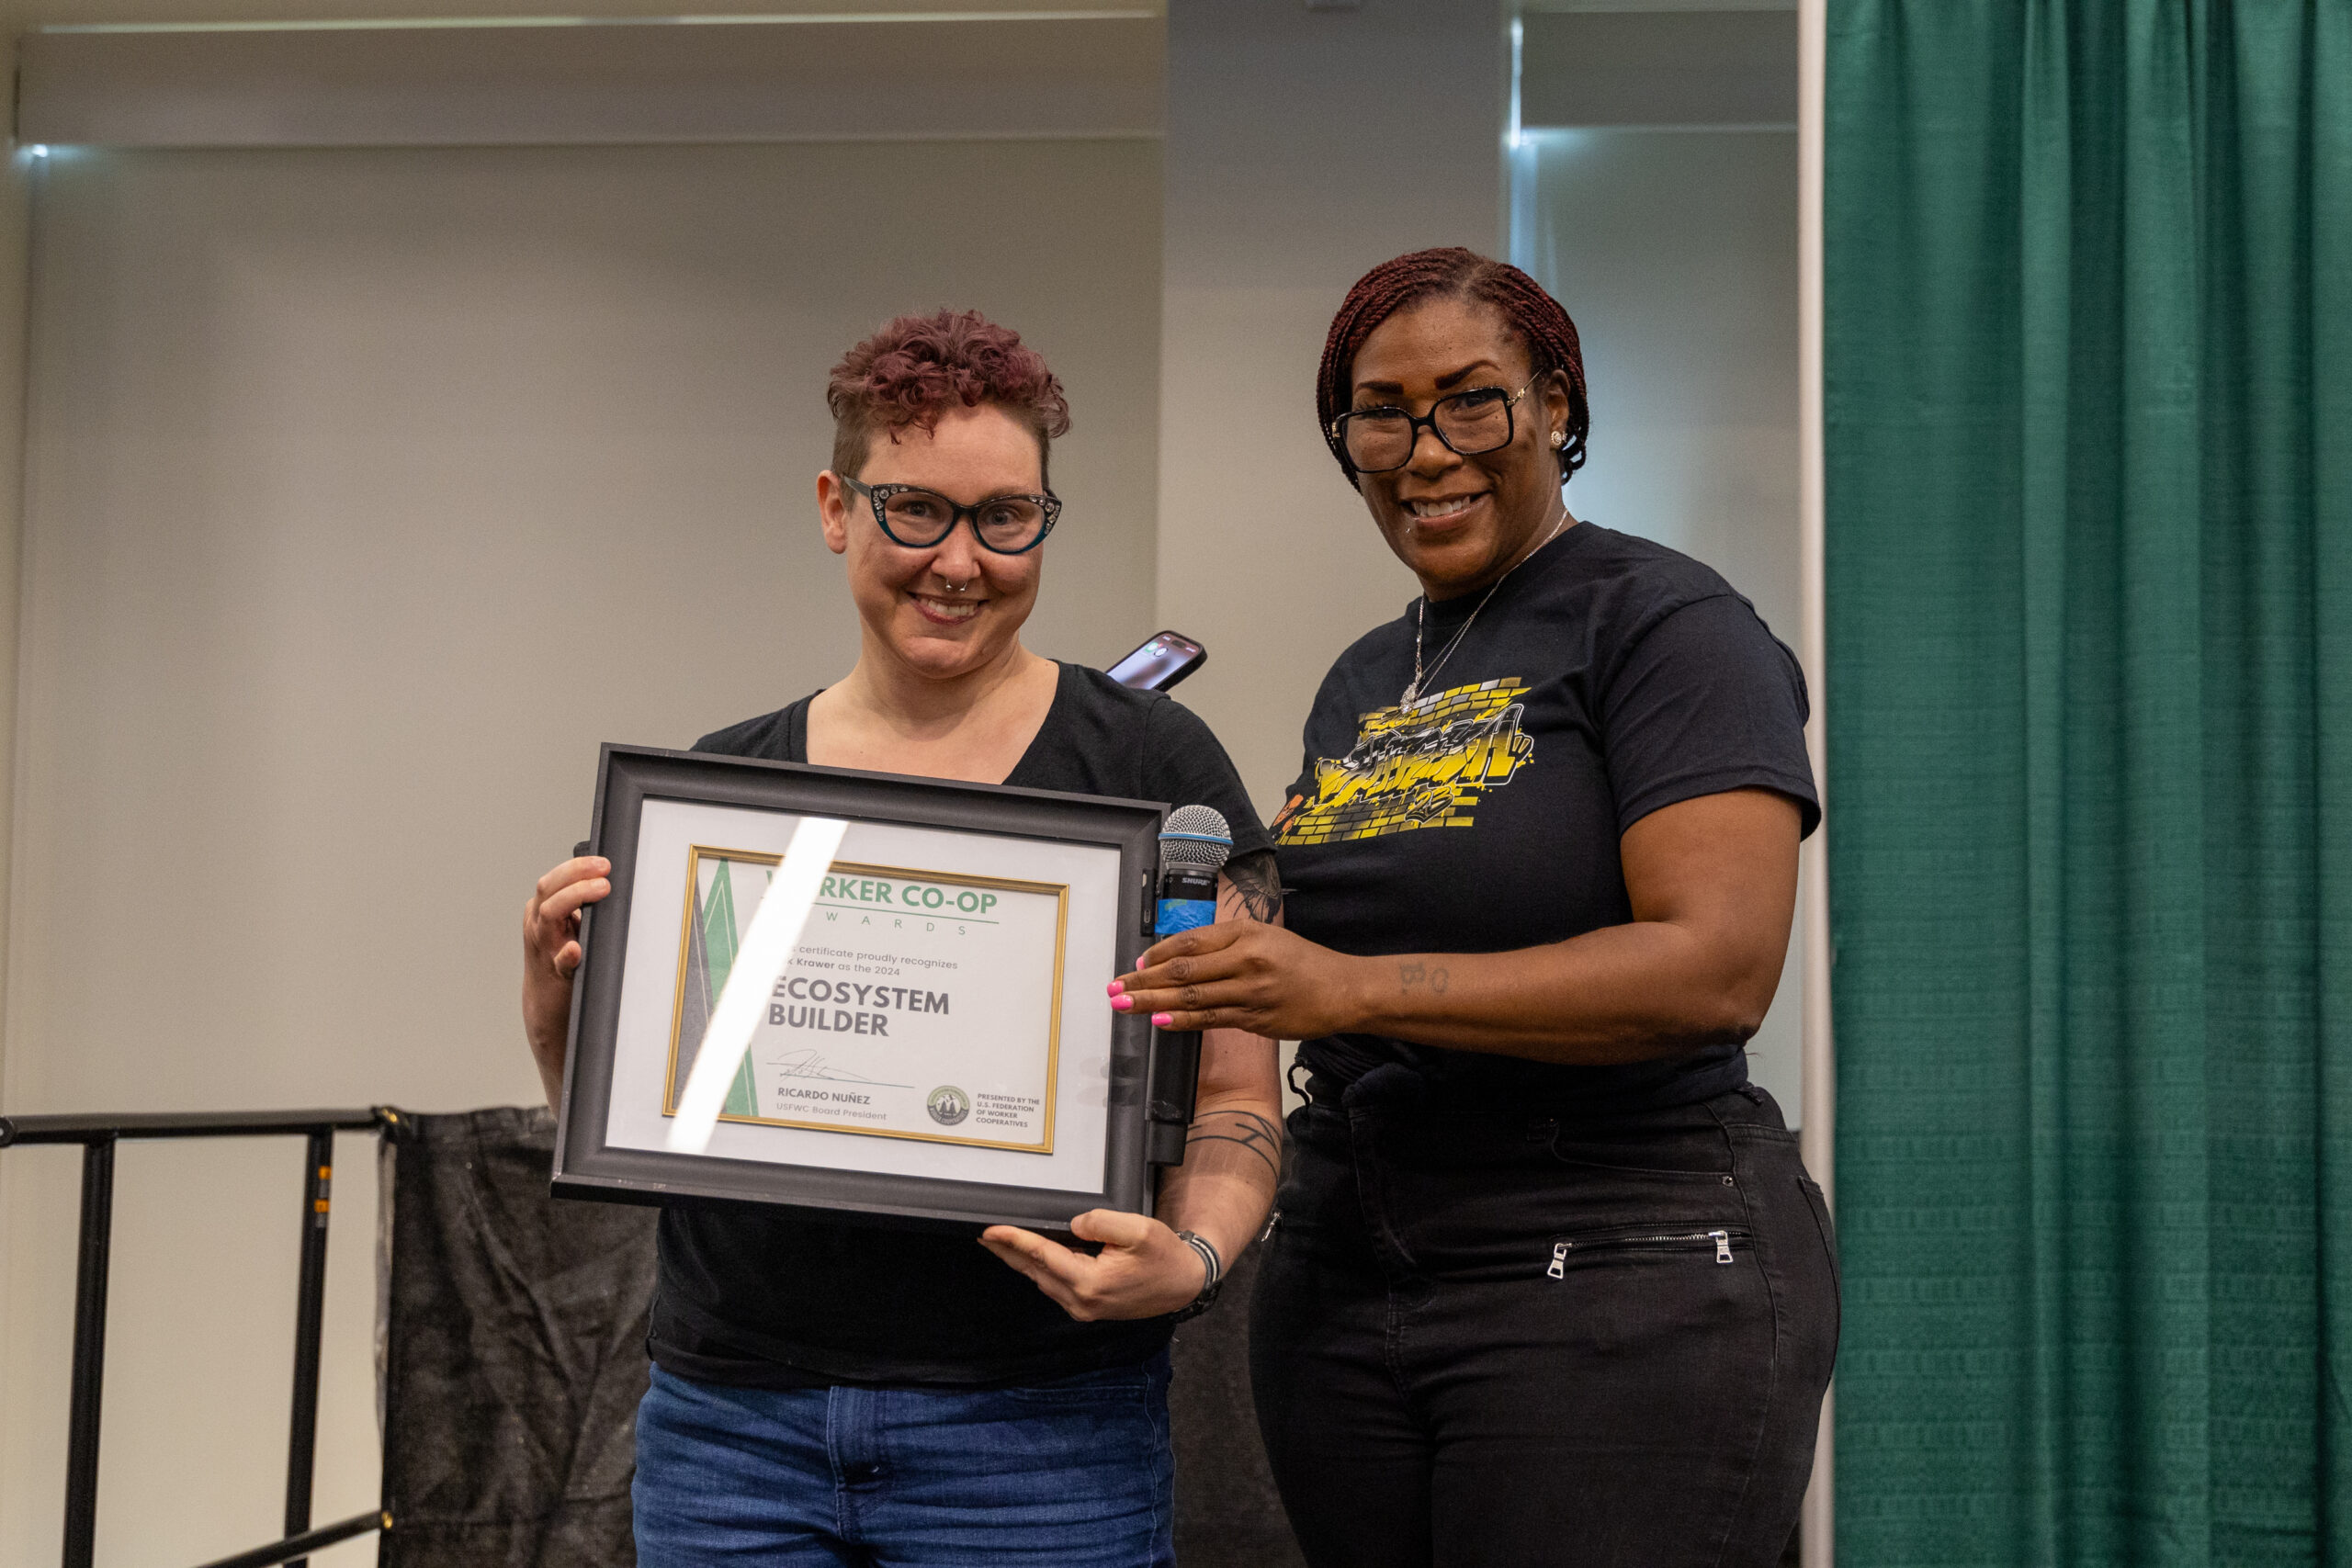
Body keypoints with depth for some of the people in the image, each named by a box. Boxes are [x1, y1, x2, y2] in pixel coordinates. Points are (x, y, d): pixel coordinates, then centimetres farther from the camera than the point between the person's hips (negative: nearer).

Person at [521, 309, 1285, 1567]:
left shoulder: (1150, 763, -1)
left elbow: (1235, 1096, -2)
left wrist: (1190, 1257, -20)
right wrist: (559, 1001, -6)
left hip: (1033, 1434, -3)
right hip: (728, 1419, 3)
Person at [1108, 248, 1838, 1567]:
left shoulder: (1663, 621, -7)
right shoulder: (1361, 684, 17)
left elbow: (1719, 966, -19)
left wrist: (1357, 988, -23)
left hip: (1619, 1269, -7)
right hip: (1344, 1275, 7)